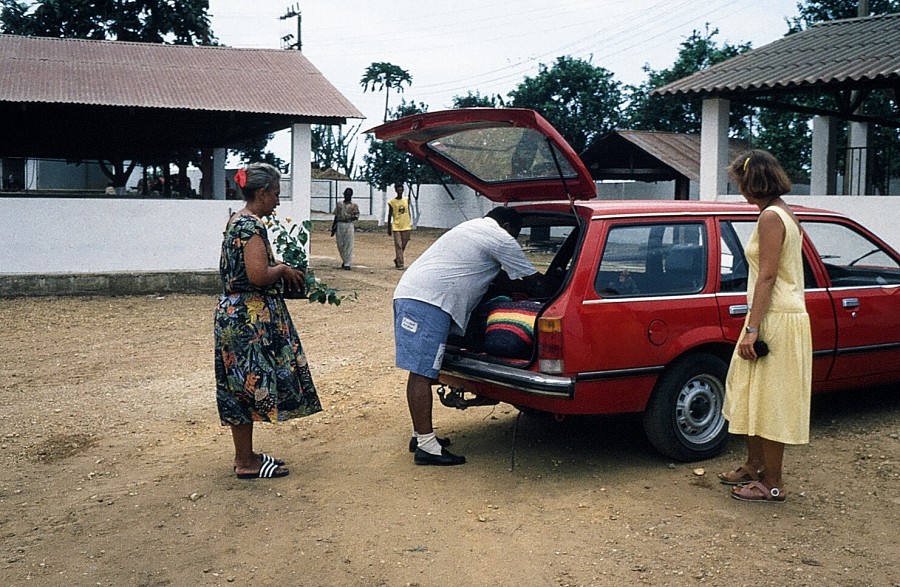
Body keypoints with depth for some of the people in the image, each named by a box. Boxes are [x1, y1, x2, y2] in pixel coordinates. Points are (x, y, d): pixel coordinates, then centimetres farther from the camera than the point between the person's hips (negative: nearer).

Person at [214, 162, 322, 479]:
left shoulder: (236, 221, 14)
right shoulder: (252, 225, -17)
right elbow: (258, 275, -26)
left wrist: (280, 269, 12)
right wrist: (283, 269, -8)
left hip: (234, 313, 10)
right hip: (250, 318, -10)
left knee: (241, 385, 15)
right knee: (251, 383, -2)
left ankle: (244, 454, 24)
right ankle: (246, 462, 6)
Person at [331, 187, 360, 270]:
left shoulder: (354, 205, 3)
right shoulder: (339, 204, 12)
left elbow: (357, 216, 1)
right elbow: (336, 216, 14)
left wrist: (353, 217, -22)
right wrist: (333, 227, 10)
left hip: (349, 225, -3)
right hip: (339, 225, 4)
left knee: (348, 245, -8)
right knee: (340, 244, 6)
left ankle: (348, 264, -6)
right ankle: (344, 260, 25)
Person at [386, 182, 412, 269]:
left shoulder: (406, 200, 7)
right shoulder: (392, 202, -3)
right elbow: (389, 215, 2)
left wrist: (410, 224, 11)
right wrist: (389, 228, 2)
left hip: (406, 227, 3)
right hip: (396, 227, -3)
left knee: (403, 245, 8)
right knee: (398, 246, -7)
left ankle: (397, 259, 29)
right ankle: (400, 264, -6)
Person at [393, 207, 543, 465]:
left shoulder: (472, 227, 29)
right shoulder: (500, 238, 1)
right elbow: (532, 279, 9)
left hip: (409, 292, 10)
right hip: (428, 301, -10)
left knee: (421, 372, 14)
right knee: (422, 374, -11)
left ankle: (421, 434, 21)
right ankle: (426, 446, -10)